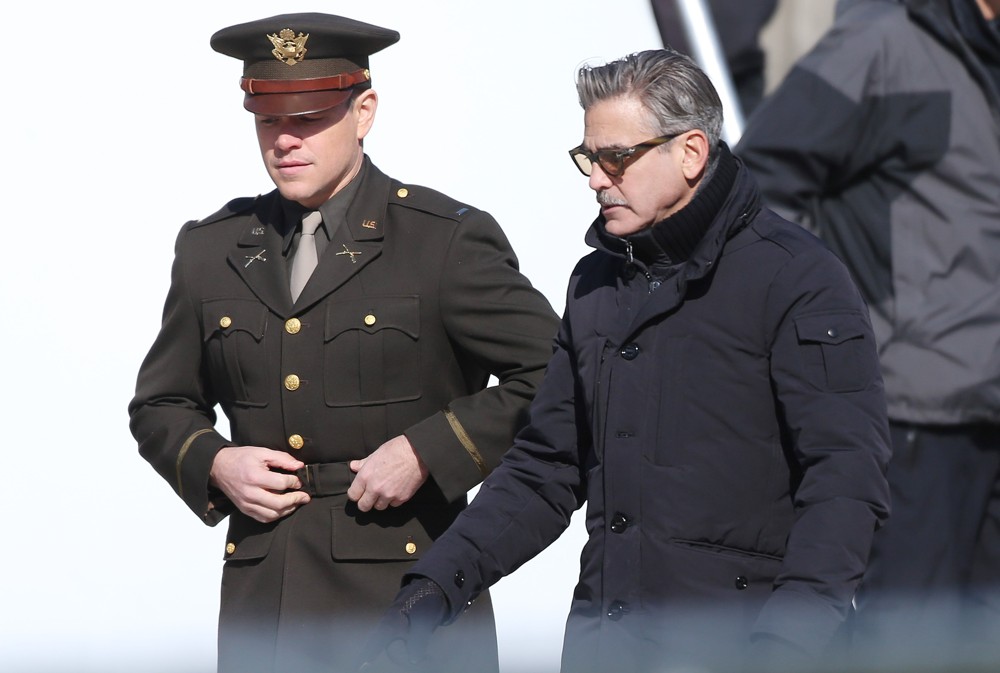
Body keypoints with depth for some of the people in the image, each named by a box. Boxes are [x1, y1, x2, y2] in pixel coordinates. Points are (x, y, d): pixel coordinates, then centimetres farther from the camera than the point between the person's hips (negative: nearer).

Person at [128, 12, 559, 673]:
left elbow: (554, 376, -5)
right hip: (262, 600, 4)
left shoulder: (450, 240, -3)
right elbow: (160, 406, 21)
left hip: (412, 593, -4)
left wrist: (427, 453, -13)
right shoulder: (212, 249, 12)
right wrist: (215, 464, 0)